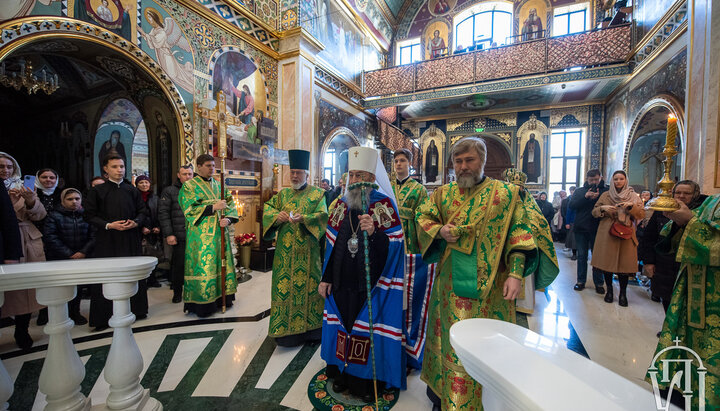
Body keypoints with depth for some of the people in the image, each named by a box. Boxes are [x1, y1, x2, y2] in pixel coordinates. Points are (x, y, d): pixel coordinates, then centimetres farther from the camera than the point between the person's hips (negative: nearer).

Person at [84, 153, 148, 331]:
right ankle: (103, 318, 12)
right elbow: (89, 215, 1)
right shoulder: (97, 191, 4)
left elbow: (143, 211, 12)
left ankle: (136, 310, 19)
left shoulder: (132, 190, 10)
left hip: (131, 240, 2)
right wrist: (109, 225, -13)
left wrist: (136, 222, -7)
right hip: (107, 241, -2)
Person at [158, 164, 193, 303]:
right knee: (178, 264, 4)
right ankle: (177, 292, 20)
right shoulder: (169, 191, 5)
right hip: (179, 237, -2)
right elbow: (163, 213, -1)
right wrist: (168, 234, -9)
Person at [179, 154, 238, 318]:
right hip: (201, 235, -5)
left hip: (220, 233, 5)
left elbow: (231, 206, 11)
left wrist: (228, 219, -9)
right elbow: (189, 210, -10)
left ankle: (222, 298, 19)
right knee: (203, 268, -4)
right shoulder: (189, 186, 0)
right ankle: (202, 304, 7)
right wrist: (213, 207, -16)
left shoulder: (219, 185, 15)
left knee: (222, 265, 8)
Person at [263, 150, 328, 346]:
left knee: (307, 284, 1)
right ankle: (286, 329, 18)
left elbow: (322, 215, -7)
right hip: (285, 251, 4)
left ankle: (309, 327, 15)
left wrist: (303, 218, -24)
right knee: (285, 286, 5)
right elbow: (267, 207, 11)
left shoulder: (317, 194, 4)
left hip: (307, 251, -3)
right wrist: (276, 215, -10)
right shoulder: (283, 194, 16)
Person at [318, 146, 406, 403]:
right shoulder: (341, 204, 4)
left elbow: (394, 247, -14)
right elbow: (331, 244, 7)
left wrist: (373, 233, -33)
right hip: (341, 283, 5)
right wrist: (325, 278, 6)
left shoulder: (384, 205, -10)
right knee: (342, 324, 16)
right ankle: (342, 373, 39)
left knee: (369, 327, 7)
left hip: (372, 284, -4)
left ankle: (368, 380, 31)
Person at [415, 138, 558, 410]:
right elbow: (423, 219, 9)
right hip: (449, 286, 3)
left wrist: (516, 273, -16)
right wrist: (440, 231, -12)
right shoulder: (443, 194, 7)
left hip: (488, 287, -2)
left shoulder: (505, 194, -2)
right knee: (449, 340, 15)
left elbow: (520, 233, -6)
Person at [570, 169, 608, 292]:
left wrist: (598, 197, -19)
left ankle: (599, 283, 18)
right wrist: (585, 197, -13)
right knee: (581, 256, 9)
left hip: (597, 229, -1)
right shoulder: (579, 191, 8)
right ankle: (581, 281, 18)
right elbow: (571, 206, -4)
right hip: (581, 228, 2)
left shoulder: (606, 191, 3)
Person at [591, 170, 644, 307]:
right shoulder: (605, 195, 8)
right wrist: (603, 209, -13)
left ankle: (623, 293, 12)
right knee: (607, 262, 3)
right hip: (607, 234, 0)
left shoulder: (634, 196, 9)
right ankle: (609, 290, 18)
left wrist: (631, 206, -16)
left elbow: (642, 215, 1)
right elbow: (594, 212, 7)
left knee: (624, 263, -1)